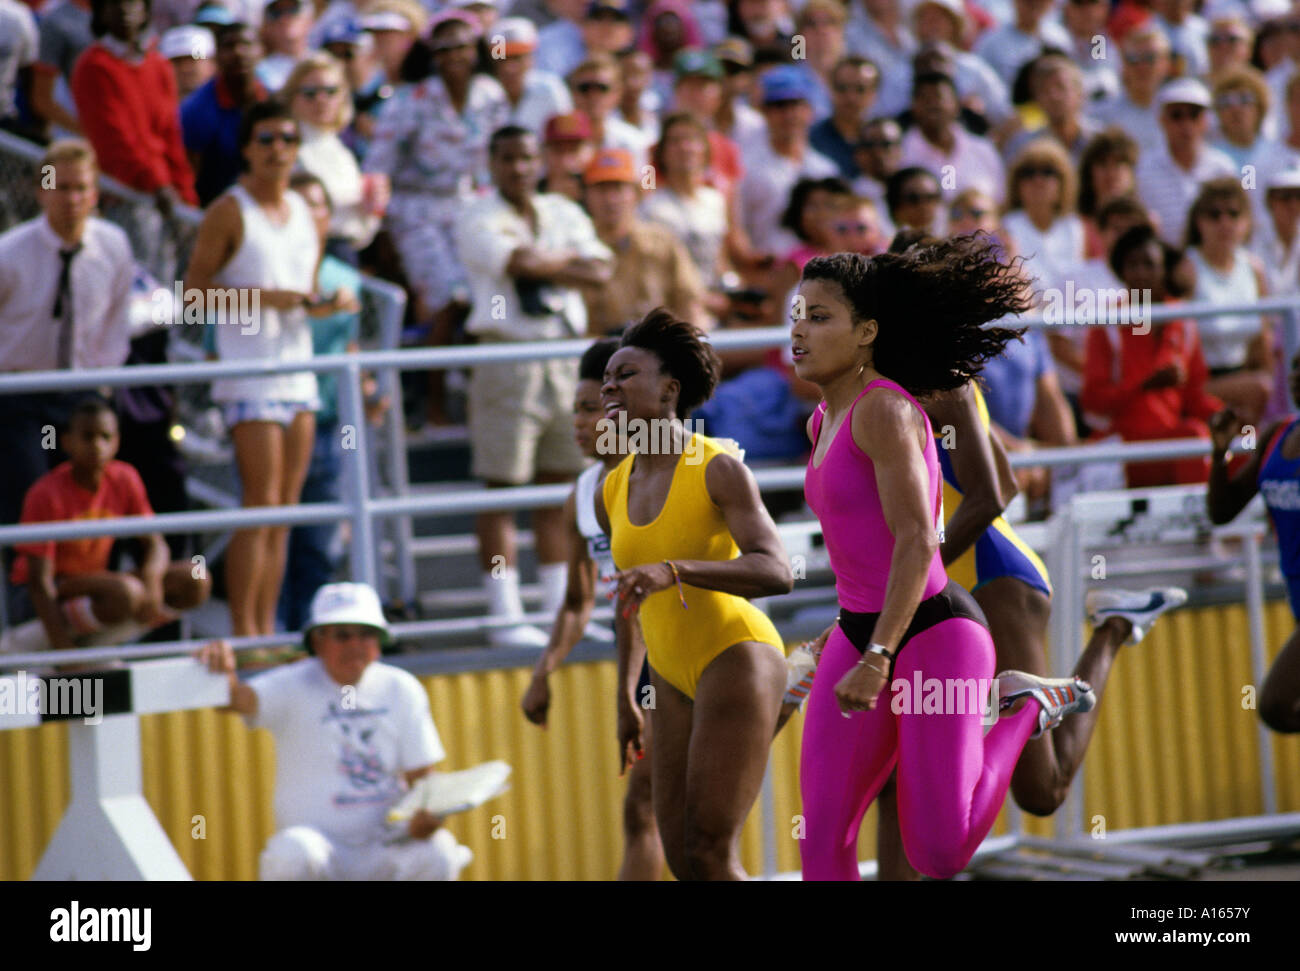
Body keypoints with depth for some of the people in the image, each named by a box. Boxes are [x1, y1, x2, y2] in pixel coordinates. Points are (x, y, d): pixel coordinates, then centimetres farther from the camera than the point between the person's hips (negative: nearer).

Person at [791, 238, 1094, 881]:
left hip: (934, 639, -8)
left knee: (939, 857, -10)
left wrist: (877, 659, -29)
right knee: (822, 841, -5)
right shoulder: (828, 420, 12)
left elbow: (919, 542, -23)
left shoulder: (883, 407, -16)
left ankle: (1030, 704, 12)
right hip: (860, 638, 8)